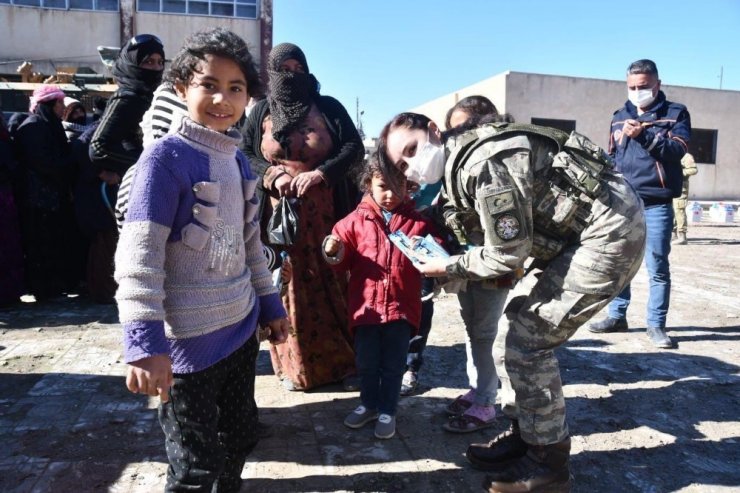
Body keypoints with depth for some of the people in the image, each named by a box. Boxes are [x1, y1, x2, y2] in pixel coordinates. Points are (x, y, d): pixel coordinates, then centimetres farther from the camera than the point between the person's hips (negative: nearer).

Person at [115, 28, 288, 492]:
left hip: (241, 328, 7)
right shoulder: (166, 156, -15)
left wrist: (270, 303, 18)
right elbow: (138, 253, -20)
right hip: (188, 341, -7)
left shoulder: (239, 160, 7)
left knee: (242, 434, 23)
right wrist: (145, 343, -26)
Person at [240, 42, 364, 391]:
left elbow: (355, 149, -3)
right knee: (289, 287, 4)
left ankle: (343, 361, 14)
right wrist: (271, 175, -13)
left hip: (324, 215, -1)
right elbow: (243, 154, 6)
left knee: (332, 285, 2)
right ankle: (296, 365, 17)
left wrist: (320, 173, -18)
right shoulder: (261, 112, 8)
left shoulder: (328, 107, 5)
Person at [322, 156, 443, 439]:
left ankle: (388, 410, 29)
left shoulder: (418, 221, 3)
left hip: (402, 306, -1)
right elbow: (343, 261, 6)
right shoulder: (357, 220, 2)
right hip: (366, 306, 1)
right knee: (366, 363, 15)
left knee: (393, 364, 10)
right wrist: (333, 251, -15)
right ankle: (369, 404, 36)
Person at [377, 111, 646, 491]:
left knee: (527, 338, -8)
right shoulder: (459, 165, 7)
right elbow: (487, 240, 9)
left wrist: (447, 267, -9)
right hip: (578, 230, 10)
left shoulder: (483, 164, -24)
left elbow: (508, 254, -20)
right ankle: (525, 435, 24)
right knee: (515, 326, 11)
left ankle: (548, 462, 8)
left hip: (610, 231, -10)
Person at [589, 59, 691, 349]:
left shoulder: (675, 114, 4)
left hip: (656, 204, -4)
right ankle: (617, 316, 22)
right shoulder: (619, 117, 15)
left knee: (657, 267, 0)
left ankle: (656, 325, 11)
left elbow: (677, 150, -11)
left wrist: (643, 134, -23)